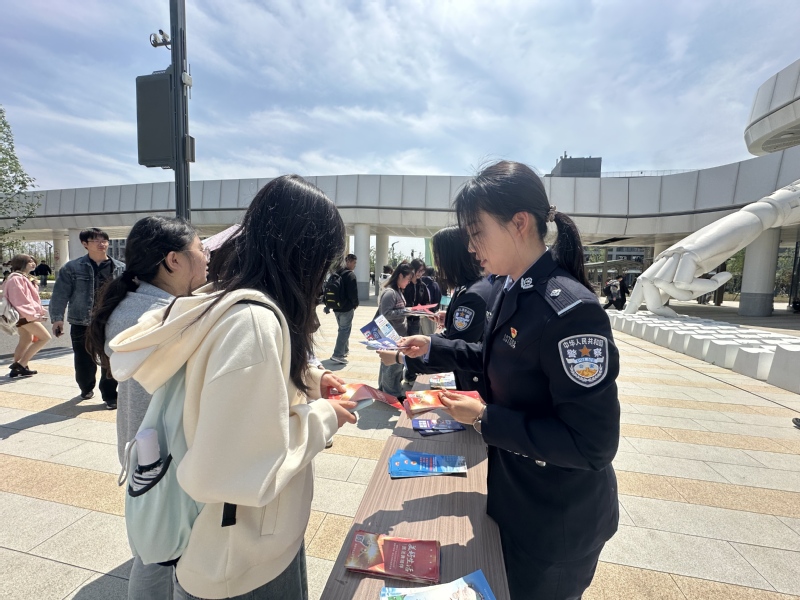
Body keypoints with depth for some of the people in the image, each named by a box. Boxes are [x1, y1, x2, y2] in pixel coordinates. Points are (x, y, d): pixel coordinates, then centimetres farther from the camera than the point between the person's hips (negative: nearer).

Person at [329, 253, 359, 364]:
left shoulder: (336, 273, 12)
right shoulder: (350, 274, -14)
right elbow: (353, 292, -19)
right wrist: (356, 304, -4)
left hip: (336, 306, 8)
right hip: (347, 307, -8)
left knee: (343, 328, 20)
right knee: (345, 330, -5)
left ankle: (344, 350, 30)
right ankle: (338, 354, -10)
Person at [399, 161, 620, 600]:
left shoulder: (570, 310, -31)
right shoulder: (508, 289, -3)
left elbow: (593, 445, -28)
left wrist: (486, 419, -26)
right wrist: (434, 348, 2)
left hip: (559, 523, -7)